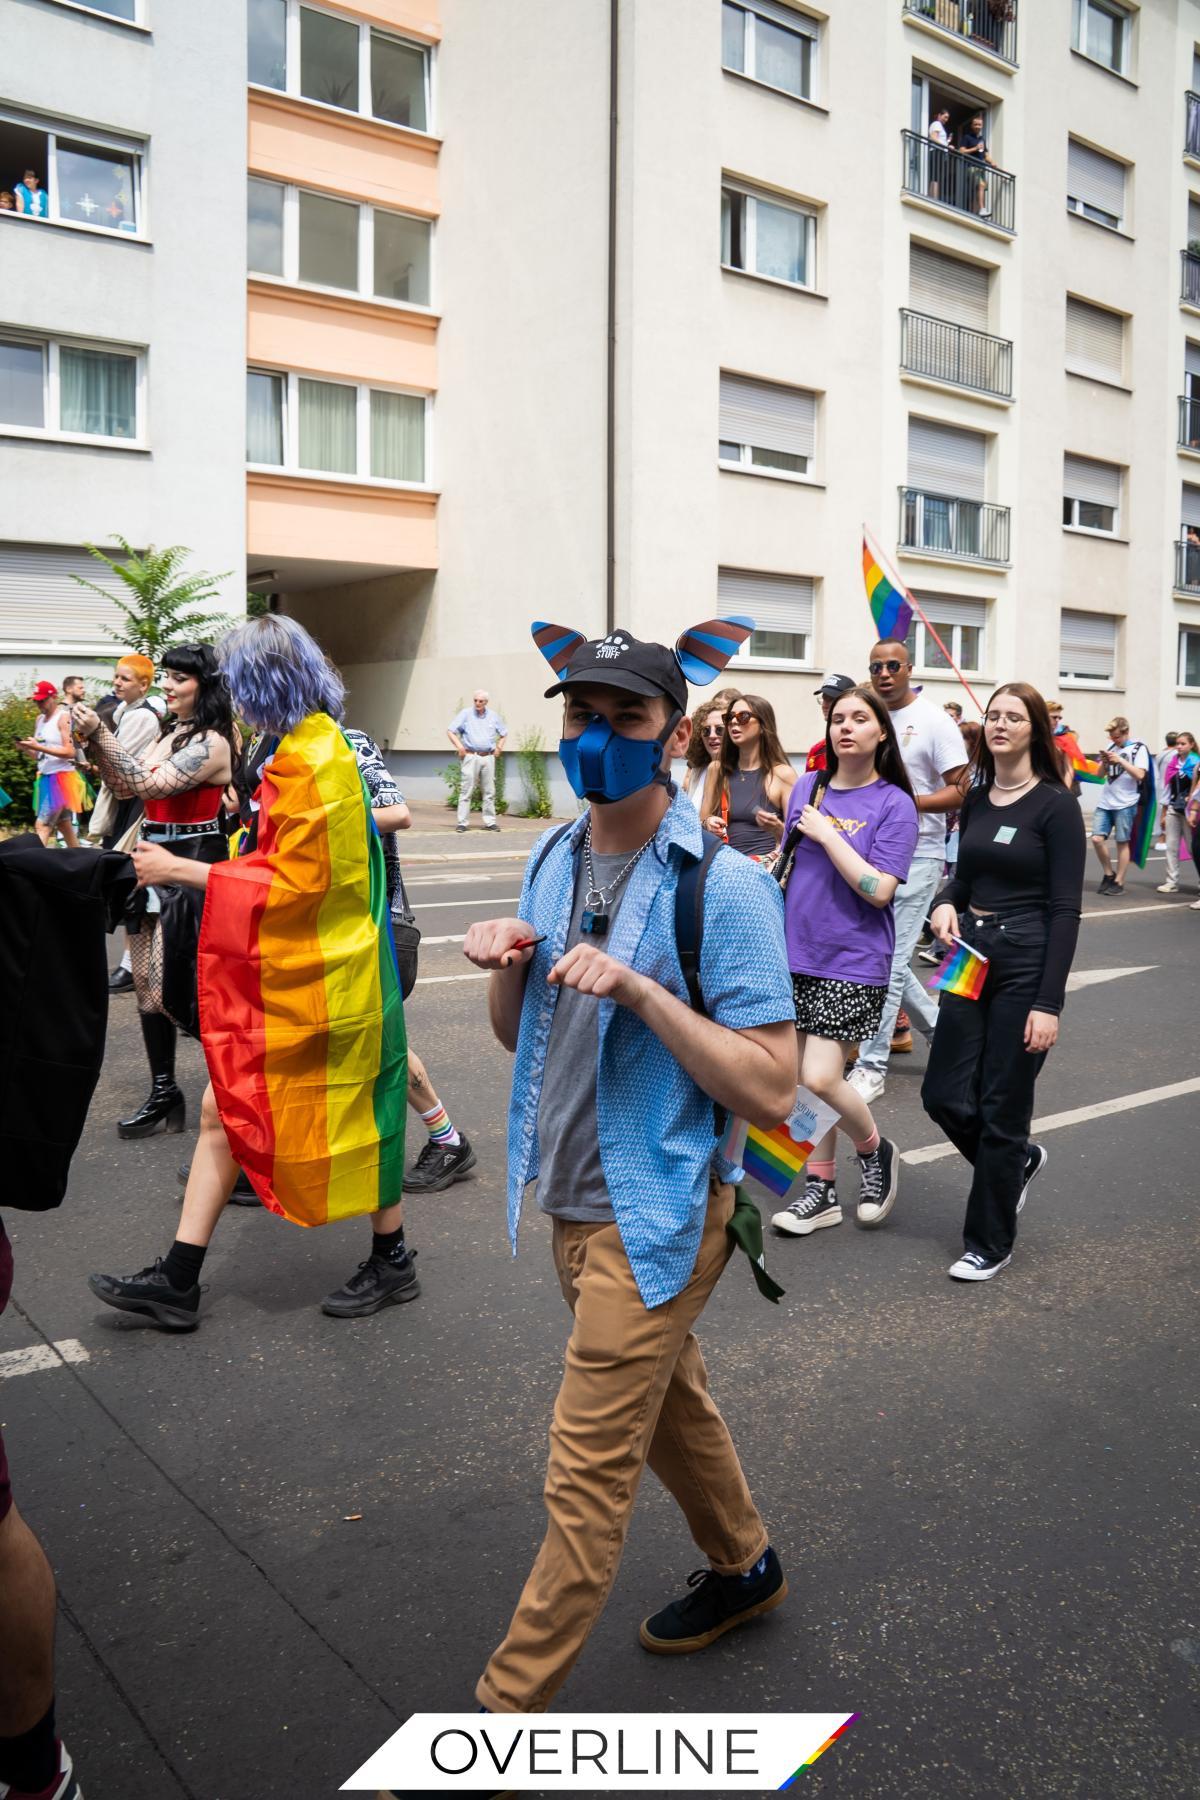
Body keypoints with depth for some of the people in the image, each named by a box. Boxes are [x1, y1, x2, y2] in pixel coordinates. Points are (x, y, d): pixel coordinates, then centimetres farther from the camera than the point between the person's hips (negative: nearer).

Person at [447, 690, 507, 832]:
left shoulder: (493, 716, 12)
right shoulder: (466, 713, 2)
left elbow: (503, 733, 25)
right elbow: (451, 731, 2)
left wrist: (499, 747, 10)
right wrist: (459, 746, -10)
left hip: (488, 757, 4)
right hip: (471, 756, -4)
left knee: (489, 791, 6)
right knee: (466, 791, -7)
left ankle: (490, 822, 13)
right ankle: (462, 822, -5)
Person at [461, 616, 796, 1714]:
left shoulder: (724, 886, -19)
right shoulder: (554, 859, 3)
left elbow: (770, 1090, -22)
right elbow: (518, 1035, 11)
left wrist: (641, 988, -31)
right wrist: (506, 966, -11)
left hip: (655, 1217, -8)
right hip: (573, 1201, 8)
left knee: (587, 1473, 2)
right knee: (666, 1402, 25)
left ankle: (511, 1705, 20)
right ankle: (745, 1568, 49)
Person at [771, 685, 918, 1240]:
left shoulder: (894, 804, -8)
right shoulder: (807, 788, 7)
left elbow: (879, 890, -17)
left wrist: (824, 833, -16)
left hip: (853, 961, -5)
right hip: (796, 953, 5)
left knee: (820, 1079, -11)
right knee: (804, 1080, 8)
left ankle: (876, 1151, 18)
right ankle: (821, 1189, 22)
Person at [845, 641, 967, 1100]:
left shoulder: (933, 721, -8)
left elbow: (962, 790, -11)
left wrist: (909, 802, -23)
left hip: (917, 858, -7)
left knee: (889, 962, -7)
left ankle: (871, 1067, 0)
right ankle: (935, 1026, 34)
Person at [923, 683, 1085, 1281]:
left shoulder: (1055, 806, -10)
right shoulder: (977, 799, 8)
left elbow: (1065, 910, -13)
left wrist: (1049, 1003, -18)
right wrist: (946, 903, -5)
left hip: (1026, 964, -6)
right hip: (971, 958, 6)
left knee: (1001, 1112, 2)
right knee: (944, 1096, 7)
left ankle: (990, 1243, 21)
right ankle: (1018, 1160, 38)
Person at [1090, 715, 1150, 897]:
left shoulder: (1138, 748, -5)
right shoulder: (1111, 746, 11)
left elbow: (1140, 775, -15)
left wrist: (1120, 760, -19)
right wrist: (1104, 762, -4)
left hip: (1125, 804, -5)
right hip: (1105, 802, 5)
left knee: (1122, 842, 1)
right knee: (1097, 839, -2)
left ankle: (1119, 882, 8)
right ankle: (1108, 874, 16)